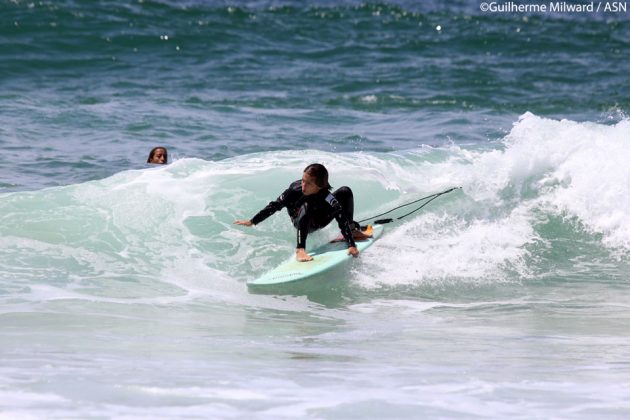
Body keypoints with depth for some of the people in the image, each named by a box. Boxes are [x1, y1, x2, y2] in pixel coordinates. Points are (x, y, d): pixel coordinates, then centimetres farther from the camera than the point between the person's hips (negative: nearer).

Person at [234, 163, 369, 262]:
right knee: (305, 207, -38)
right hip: (302, 224, -1)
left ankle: (353, 229, 1)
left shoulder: (328, 199, -34)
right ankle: (300, 250, -43)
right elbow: (275, 206, -24)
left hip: (320, 221, 1)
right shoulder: (295, 190, -33)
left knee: (345, 192, -18)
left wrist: (351, 245, -47)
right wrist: (252, 222, -21)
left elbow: (343, 221, -36)